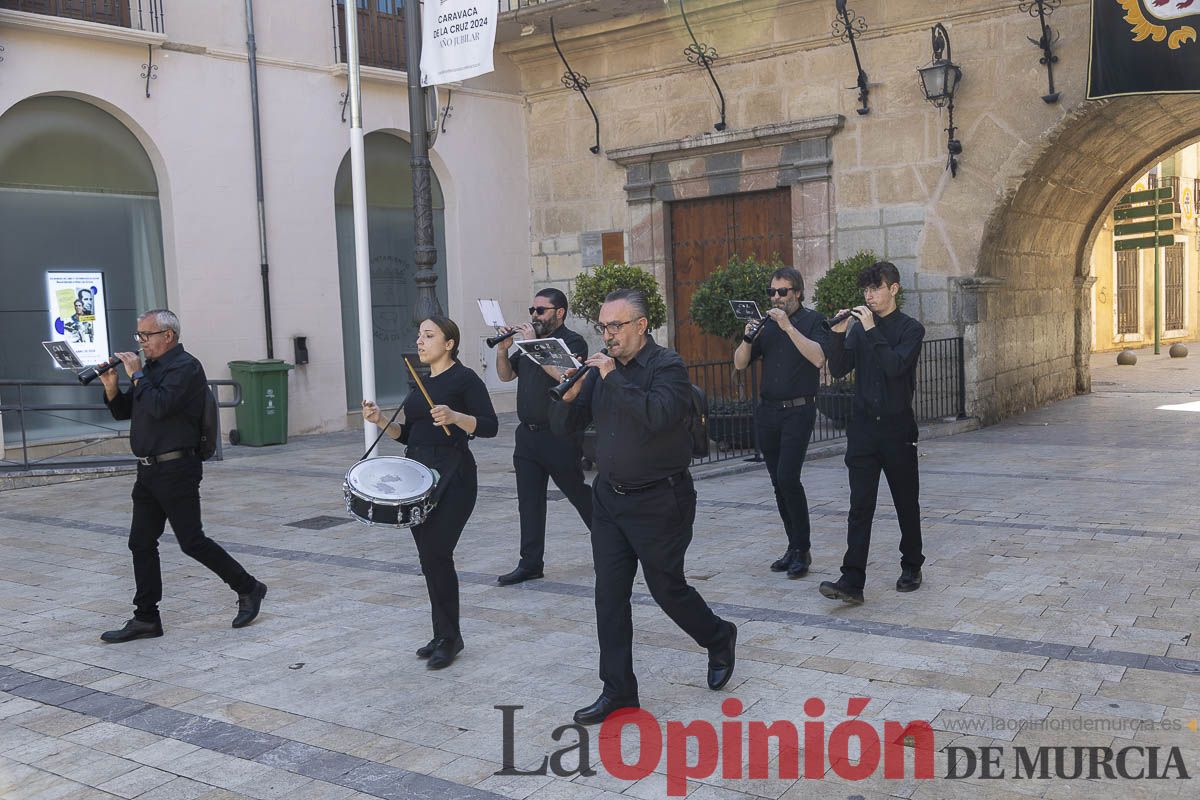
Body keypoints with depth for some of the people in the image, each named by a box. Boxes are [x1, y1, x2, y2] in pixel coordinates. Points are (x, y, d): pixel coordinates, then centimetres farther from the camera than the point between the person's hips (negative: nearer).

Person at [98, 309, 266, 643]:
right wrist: (111, 387, 1)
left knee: (192, 541, -6)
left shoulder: (185, 366, -11)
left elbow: (159, 406, -25)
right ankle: (146, 618, 15)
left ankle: (248, 589, 10)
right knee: (141, 543, 8)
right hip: (149, 471, 9)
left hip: (177, 470, -9)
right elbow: (122, 412, 19)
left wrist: (137, 376, -13)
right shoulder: (152, 368, 16)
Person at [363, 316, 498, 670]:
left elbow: (489, 426, -13)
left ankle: (448, 637, 4)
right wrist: (381, 421, 1)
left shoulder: (465, 379, -6)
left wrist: (454, 417, -28)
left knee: (436, 553, -10)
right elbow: (407, 433, 17)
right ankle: (444, 636, 20)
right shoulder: (421, 382, 16)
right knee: (428, 556, 10)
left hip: (452, 475, -8)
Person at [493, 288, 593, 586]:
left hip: (559, 436, -7)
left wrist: (533, 344, -21)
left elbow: (561, 374, -25)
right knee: (529, 501, 6)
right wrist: (502, 350, 0)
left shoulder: (573, 342, -7)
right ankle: (531, 564, 11)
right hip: (527, 435, 7)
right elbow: (506, 375, 19)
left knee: (577, 492, 6)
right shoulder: (529, 341, 15)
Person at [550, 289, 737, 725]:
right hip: (608, 495, 6)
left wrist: (613, 378, -26)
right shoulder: (600, 369, 6)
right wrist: (569, 394, -14)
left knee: (667, 587, 5)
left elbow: (656, 416, -31)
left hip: (658, 500, -6)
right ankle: (618, 691, 15)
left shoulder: (667, 366, -12)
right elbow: (563, 426, 5)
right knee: (609, 594, 4)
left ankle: (719, 638, 35)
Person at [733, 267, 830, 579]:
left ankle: (802, 550, -4)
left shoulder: (812, 321, -1)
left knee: (788, 478, -15)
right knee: (778, 482, 8)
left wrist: (788, 326, -21)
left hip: (798, 411, -5)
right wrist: (748, 337, -9)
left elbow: (818, 358, -19)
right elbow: (740, 363, 10)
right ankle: (794, 547, 18)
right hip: (766, 412, 6)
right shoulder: (766, 324, 13)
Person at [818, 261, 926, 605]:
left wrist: (872, 331, -19)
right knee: (860, 506, -4)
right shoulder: (859, 328, 8)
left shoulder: (910, 329, -3)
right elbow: (838, 370, 0)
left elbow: (895, 366, -19)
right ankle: (852, 581, -8)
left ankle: (912, 567, 29)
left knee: (906, 502, 11)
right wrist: (838, 334, -12)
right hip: (863, 427, 2)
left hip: (897, 427, -2)